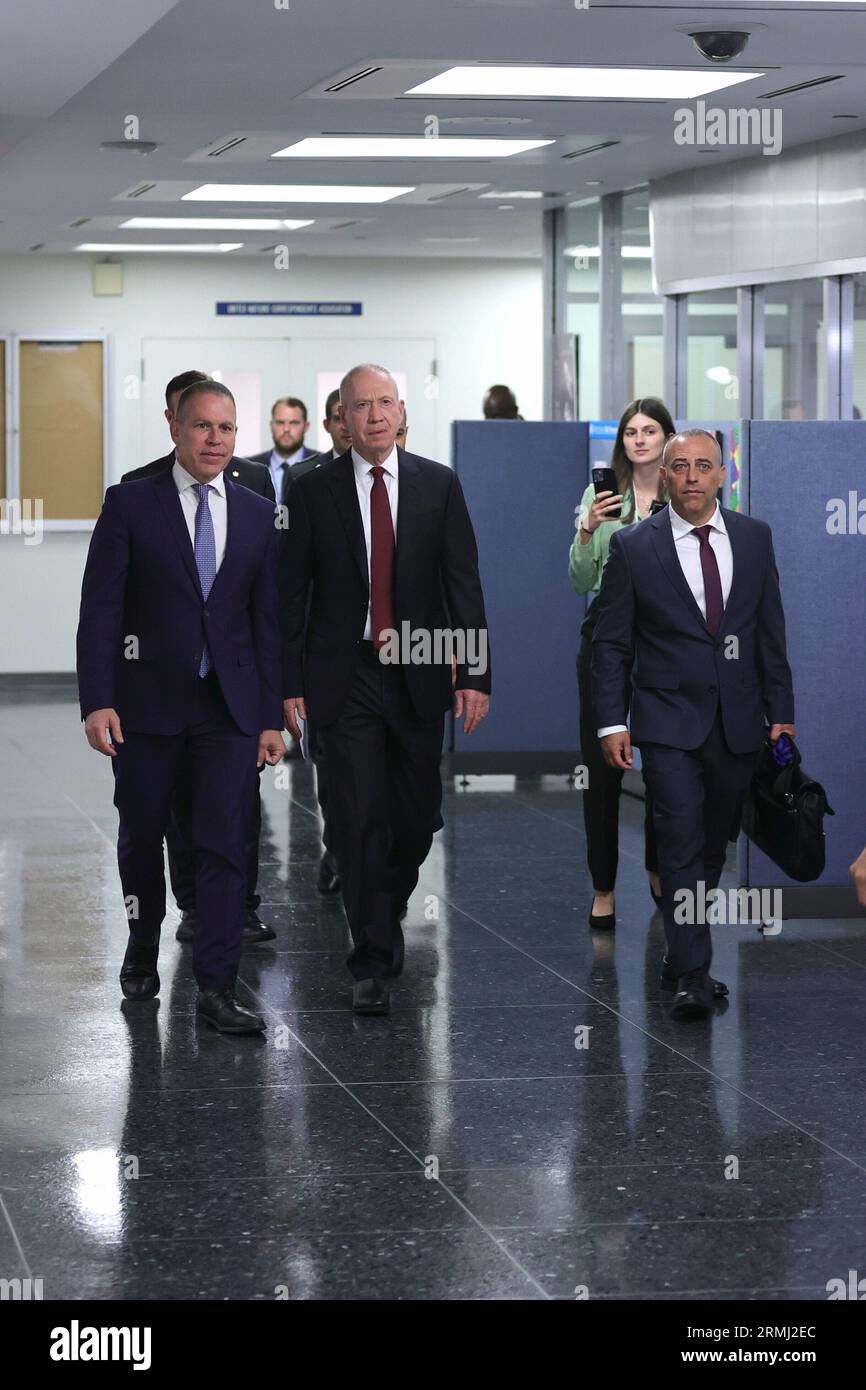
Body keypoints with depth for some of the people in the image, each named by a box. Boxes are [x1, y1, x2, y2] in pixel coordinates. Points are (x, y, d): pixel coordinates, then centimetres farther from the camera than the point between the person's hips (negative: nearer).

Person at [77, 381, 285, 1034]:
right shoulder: (130, 504, -2)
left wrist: (271, 715, 2)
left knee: (225, 842, -6)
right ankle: (144, 944, 36)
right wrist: (97, 701, -16)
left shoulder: (259, 515, 6)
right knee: (142, 833, 12)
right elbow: (100, 607, -6)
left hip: (231, 705, 1)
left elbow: (269, 619, 7)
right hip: (147, 703, -1)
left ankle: (217, 986, -4)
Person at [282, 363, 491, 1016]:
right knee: (360, 817, -6)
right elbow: (293, 593, 2)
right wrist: (290, 683, -4)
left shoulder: (439, 485, 3)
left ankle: (387, 907, 37)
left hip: (419, 675, 2)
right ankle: (374, 961, -2)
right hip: (345, 677, -2)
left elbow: (464, 583, 2)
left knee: (419, 815, 9)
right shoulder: (315, 491, 0)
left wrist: (476, 674, -4)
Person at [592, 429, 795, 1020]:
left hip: (738, 723, 3)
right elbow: (612, 642, 0)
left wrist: (781, 710, 7)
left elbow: (771, 631, 10)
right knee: (681, 841, -11)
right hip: (669, 722, -3)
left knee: (714, 844, 10)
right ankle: (693, 975, -12)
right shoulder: (633, 546, -2)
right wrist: (612, 722, -6)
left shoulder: (754, 537, 6)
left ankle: (680, 954, 24)